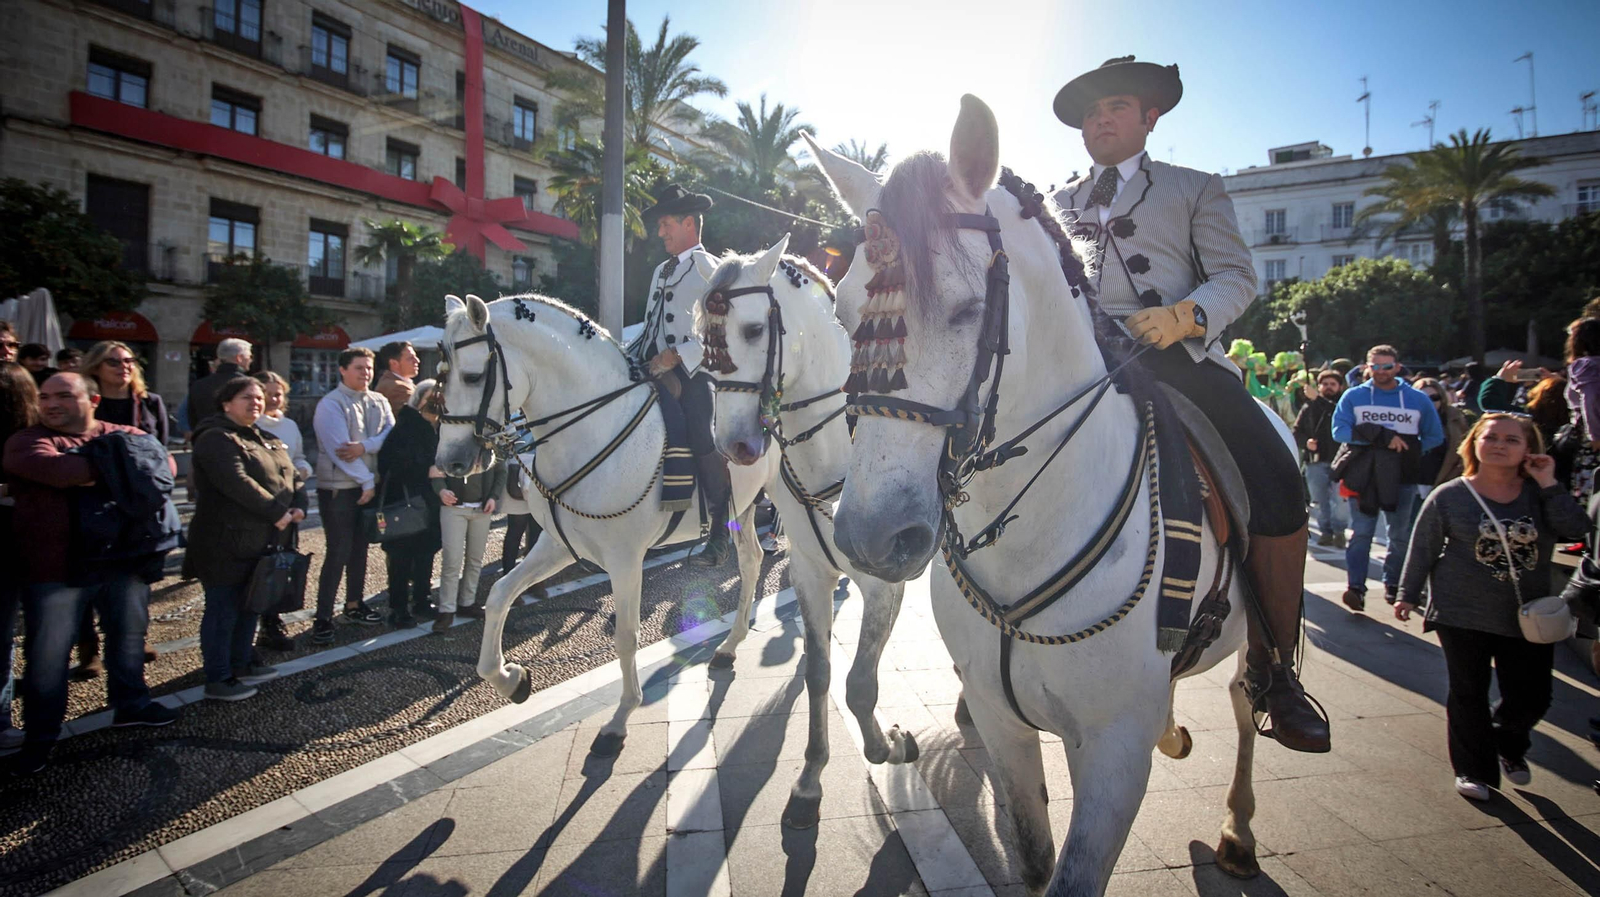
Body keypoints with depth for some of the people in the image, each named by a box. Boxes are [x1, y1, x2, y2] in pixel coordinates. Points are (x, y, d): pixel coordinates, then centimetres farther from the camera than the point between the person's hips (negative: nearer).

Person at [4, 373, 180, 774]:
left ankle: (131, 704, 35)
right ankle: (41, 735, 21)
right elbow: (54, 469, -24)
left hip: (122, 559, 3)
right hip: (57, 567, -3)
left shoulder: (125, 436, 9)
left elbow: (163, 462, -4)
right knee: (47, 652, 4)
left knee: (129, 635, 16)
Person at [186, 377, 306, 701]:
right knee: (223, 610, 1)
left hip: (261, 541, 9)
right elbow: (238, 483, -26)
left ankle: (241, 665, 32)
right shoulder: (216, 439, -13)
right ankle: (217, 680, 11)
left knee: (250, 607, 18)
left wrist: (299, 506, -8)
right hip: (225, 544, -9)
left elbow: (293, 476, 11)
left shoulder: (267, 439, 16)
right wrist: (277, 512, -24)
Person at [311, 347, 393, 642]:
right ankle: (323, 618, 2)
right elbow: (338, 446, -18)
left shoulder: (378, 401, 10)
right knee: (339, 551, -6)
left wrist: (364, 446, -21)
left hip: (370, 485, 6)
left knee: (360, 547, 15)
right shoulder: (331, 404, -10)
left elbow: (391, 432, -3)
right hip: (339, 488, -6)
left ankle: (354, 605, 28)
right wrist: (366, 481, -17)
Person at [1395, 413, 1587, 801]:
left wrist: (1549, 484, -16)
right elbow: (1423, 548, 1)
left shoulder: (1540, 495, 2)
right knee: (1468, 695, 5)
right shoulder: (1450, 497, -4)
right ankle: (1474, 769, 21)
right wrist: (1408, 594, 1)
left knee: (1531, 698, 8)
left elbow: (1576, 529, -13)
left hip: (1528, 617, 2)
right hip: (1464, 615, -2)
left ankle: (1508, 744, 40)